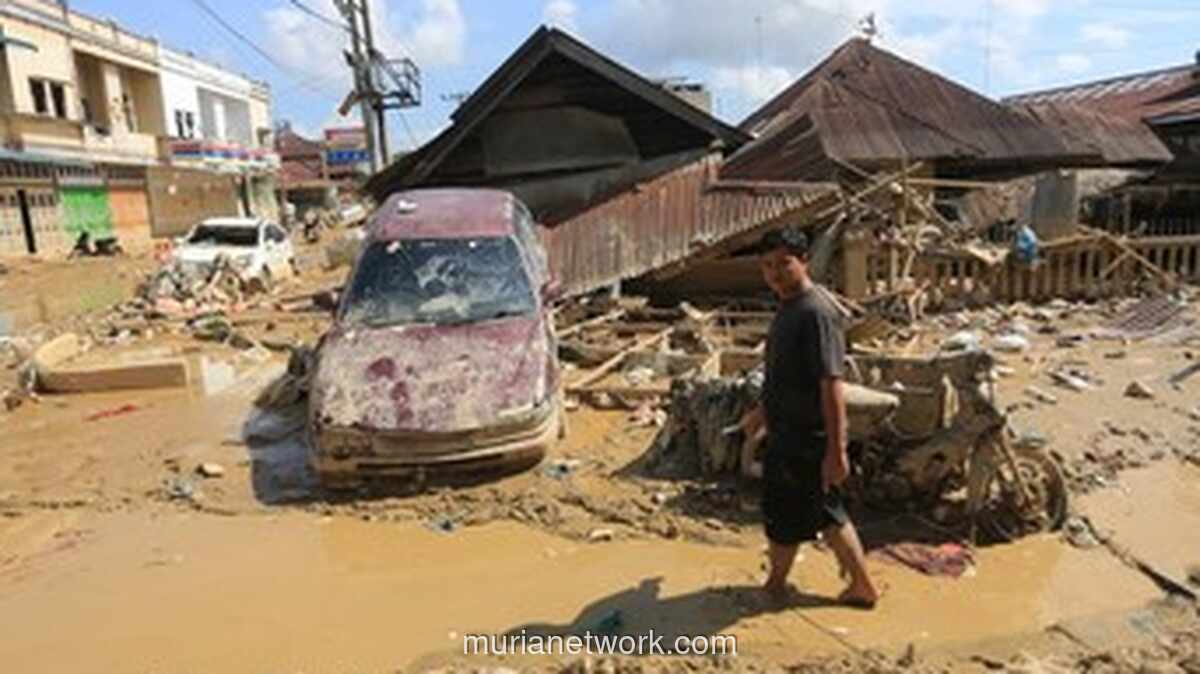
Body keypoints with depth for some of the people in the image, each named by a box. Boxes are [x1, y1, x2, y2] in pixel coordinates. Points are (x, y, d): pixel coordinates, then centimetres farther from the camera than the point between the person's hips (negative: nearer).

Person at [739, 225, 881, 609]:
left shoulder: (816, 313, -22)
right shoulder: (788, 307, 8)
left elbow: (831, 385, -25)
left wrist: (836, 450, -25)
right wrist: (761, 411, 29)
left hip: (805, 439, -9)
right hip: (787, 432, 9)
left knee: (785, 518, 9)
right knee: (826, 513, 18)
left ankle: (774, 586, 32)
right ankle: (863, 587, 31)